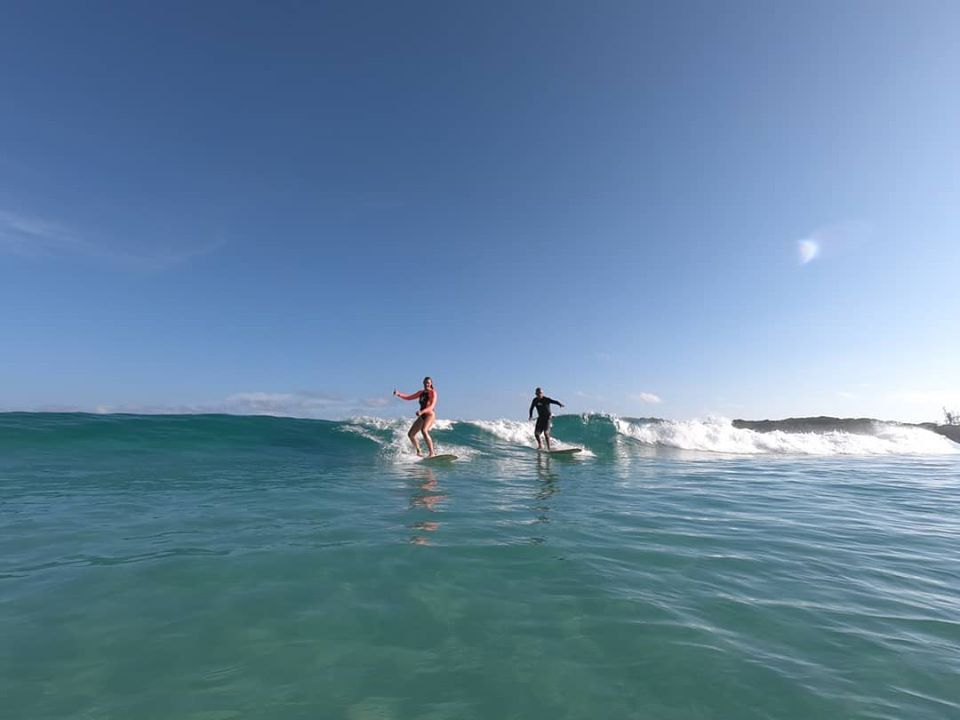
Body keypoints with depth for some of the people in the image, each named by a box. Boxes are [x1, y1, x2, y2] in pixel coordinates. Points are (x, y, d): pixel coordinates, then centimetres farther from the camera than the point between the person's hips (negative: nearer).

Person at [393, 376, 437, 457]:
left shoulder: (433, 392, -6)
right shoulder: (421, 392, 15)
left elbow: (432, 406, -18)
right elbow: (409, 397, 19)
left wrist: (421, 411, -32)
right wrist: (399, 394, 3)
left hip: (430, 415, -8)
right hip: (422, 416, 8)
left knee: (424, 430, -33)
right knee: (411, 434, 9)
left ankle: (432, 453, -34)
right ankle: (419, 452, 23)